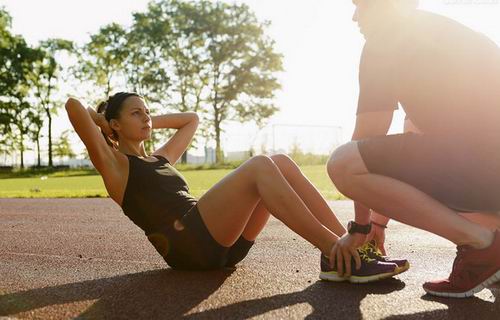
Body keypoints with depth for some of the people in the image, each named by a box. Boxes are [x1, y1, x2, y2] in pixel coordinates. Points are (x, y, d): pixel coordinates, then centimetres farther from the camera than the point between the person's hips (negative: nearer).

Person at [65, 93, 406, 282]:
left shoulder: (161, 157, 31)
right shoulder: (114, 164, 9)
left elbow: (192, 119, 43)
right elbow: (73, 106, -2)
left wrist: (152, 122, 36)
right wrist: (103, 122, 16)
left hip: (219, 242, 8)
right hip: (187, 244, -8)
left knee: (282, 163, -8)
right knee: (259, 166, -24)